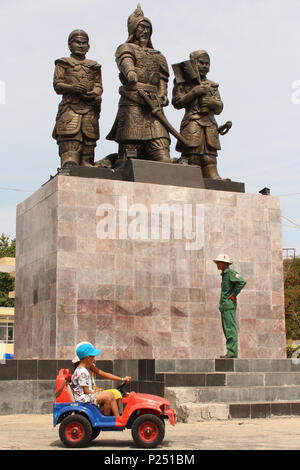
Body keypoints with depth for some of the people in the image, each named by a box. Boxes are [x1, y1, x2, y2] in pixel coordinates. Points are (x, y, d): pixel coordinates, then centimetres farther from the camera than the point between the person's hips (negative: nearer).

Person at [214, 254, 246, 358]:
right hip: (224, 306, 10)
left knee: (231, 329, -10)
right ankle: (231, 351, 12)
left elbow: (242, 282, -23)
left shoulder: (231, 273, -9)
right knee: (226, 329, 9)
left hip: (229, 304, -10)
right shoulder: (224, 274, 20)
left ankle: (232, 352, -11)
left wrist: (234, 295, -17)